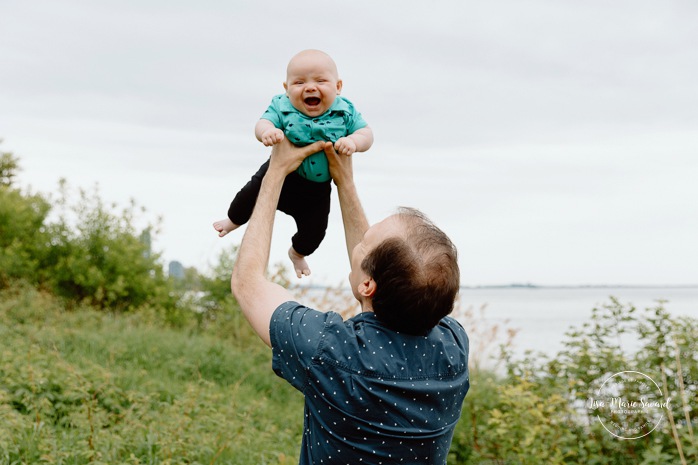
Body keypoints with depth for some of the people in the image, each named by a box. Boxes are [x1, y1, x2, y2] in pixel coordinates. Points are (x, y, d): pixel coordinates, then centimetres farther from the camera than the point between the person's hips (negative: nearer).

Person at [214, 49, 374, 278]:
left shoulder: (345, 111, -18)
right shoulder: (282, 107, -20)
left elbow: (367, 133, -14)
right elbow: (262, 123, -28)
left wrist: (353, 141, -35)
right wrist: (267, 131, -52)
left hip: (317, 188, 1)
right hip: (280, 173, -1)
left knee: (314, 230, 11)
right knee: (251, 195, 9)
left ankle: (298, 253, 49)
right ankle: (234, 220, 48)